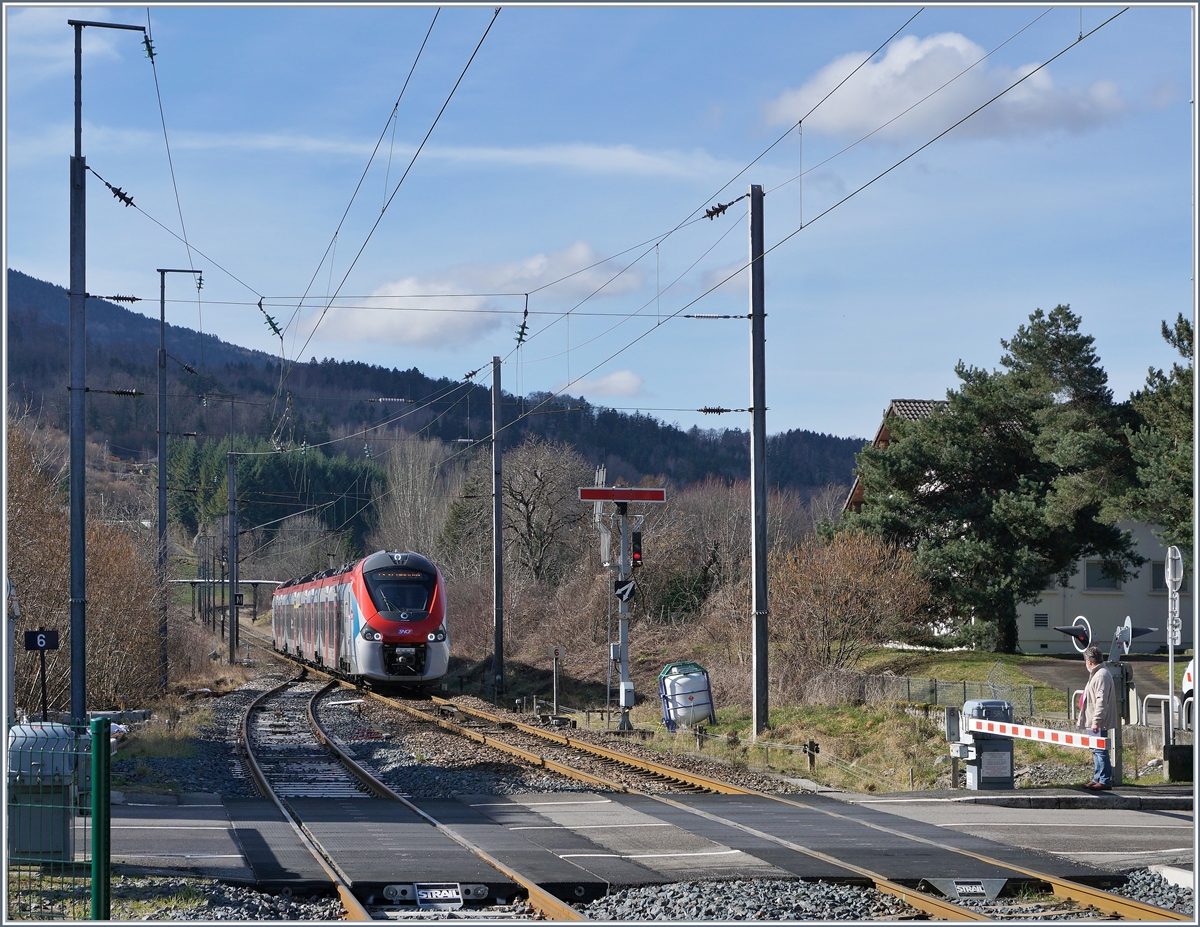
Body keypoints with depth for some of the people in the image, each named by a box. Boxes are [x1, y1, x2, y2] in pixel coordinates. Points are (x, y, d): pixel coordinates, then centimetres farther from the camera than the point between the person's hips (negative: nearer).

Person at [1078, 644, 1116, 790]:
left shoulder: (1101, 675, -18)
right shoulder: (1098, 673, 16)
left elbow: (1101, 701, -24)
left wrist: (1096, 721, -25)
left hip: (1098, 724, -11)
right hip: (1094, 722, 11)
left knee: (1100, 750, -8)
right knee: (1096, 750, 16)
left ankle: (1105, 781, -7)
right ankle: (1097, 779, 24)